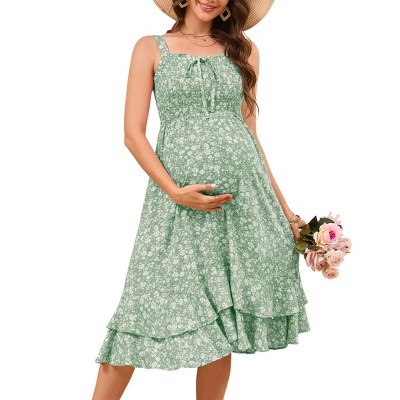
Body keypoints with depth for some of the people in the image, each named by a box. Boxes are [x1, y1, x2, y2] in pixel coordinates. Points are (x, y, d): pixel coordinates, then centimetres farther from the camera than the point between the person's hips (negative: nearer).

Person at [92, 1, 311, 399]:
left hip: (243, 194, 3)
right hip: (177, 199, -2)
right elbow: (133, 134, 0)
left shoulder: (243, 51, 13)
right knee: (146, 307, -3)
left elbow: (250, 135, 14)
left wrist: (283, 208, 11)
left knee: (223, 322, 5)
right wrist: (175, 191, -13)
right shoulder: (152, 47, 6)